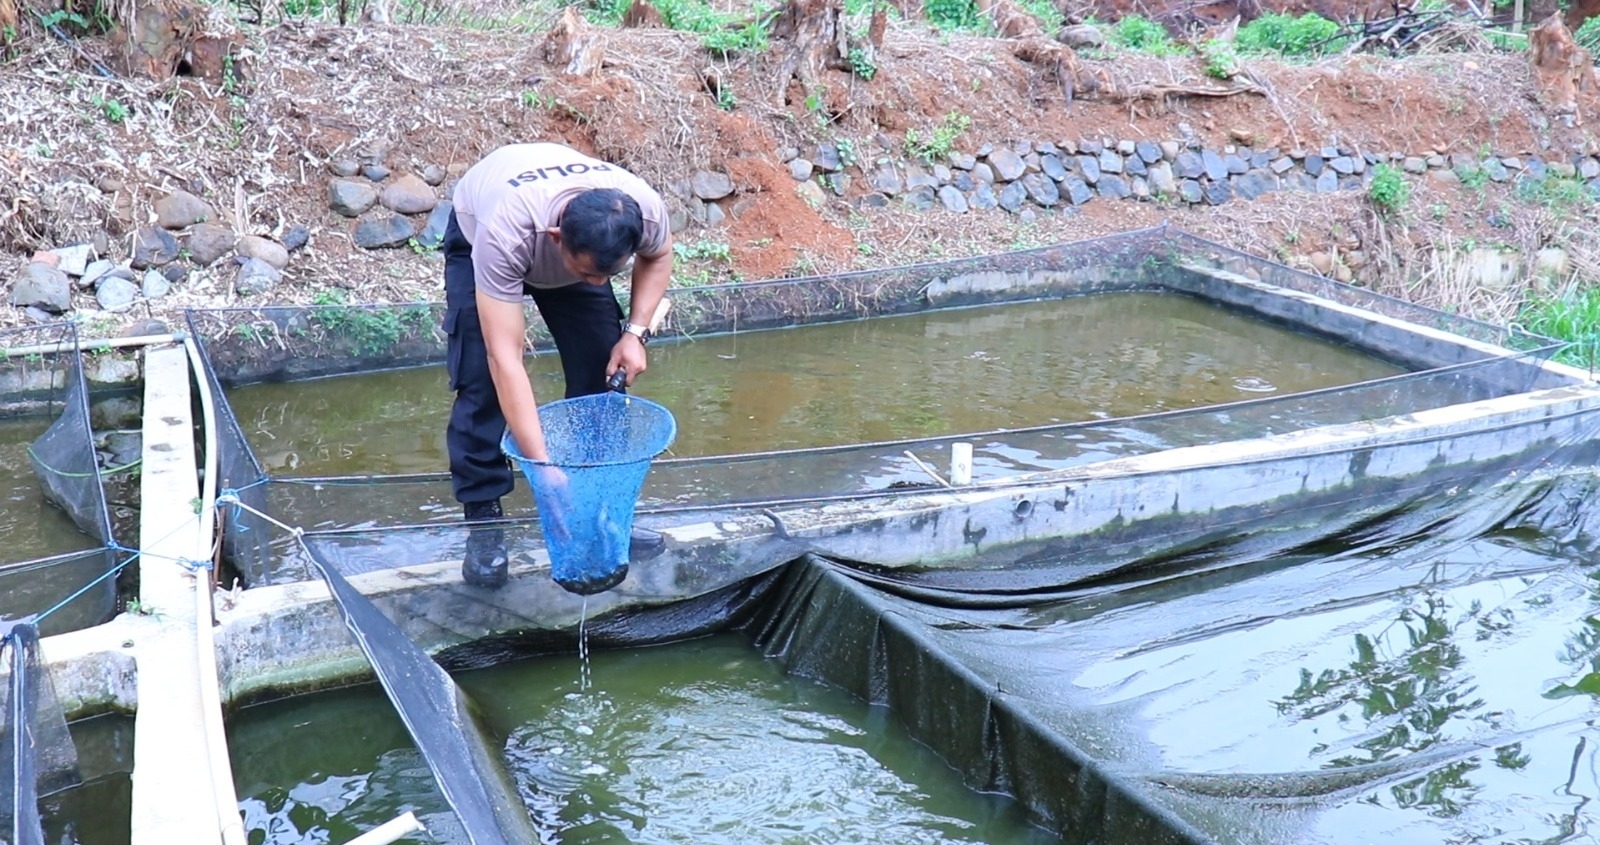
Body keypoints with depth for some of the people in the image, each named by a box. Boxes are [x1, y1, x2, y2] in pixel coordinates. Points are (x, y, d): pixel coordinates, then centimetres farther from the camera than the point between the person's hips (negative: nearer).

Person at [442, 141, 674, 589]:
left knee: (604, 372, -6)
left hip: (578, 242, 3)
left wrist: (635, 332, -20)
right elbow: (505, 359, -46)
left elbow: (658, 255, -8)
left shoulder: (646, 211, -35)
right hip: (475, 235, -3)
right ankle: (482, 520, -3)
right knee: (482, 383, -16)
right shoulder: (505, 234, -47)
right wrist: (543, 468, -48)